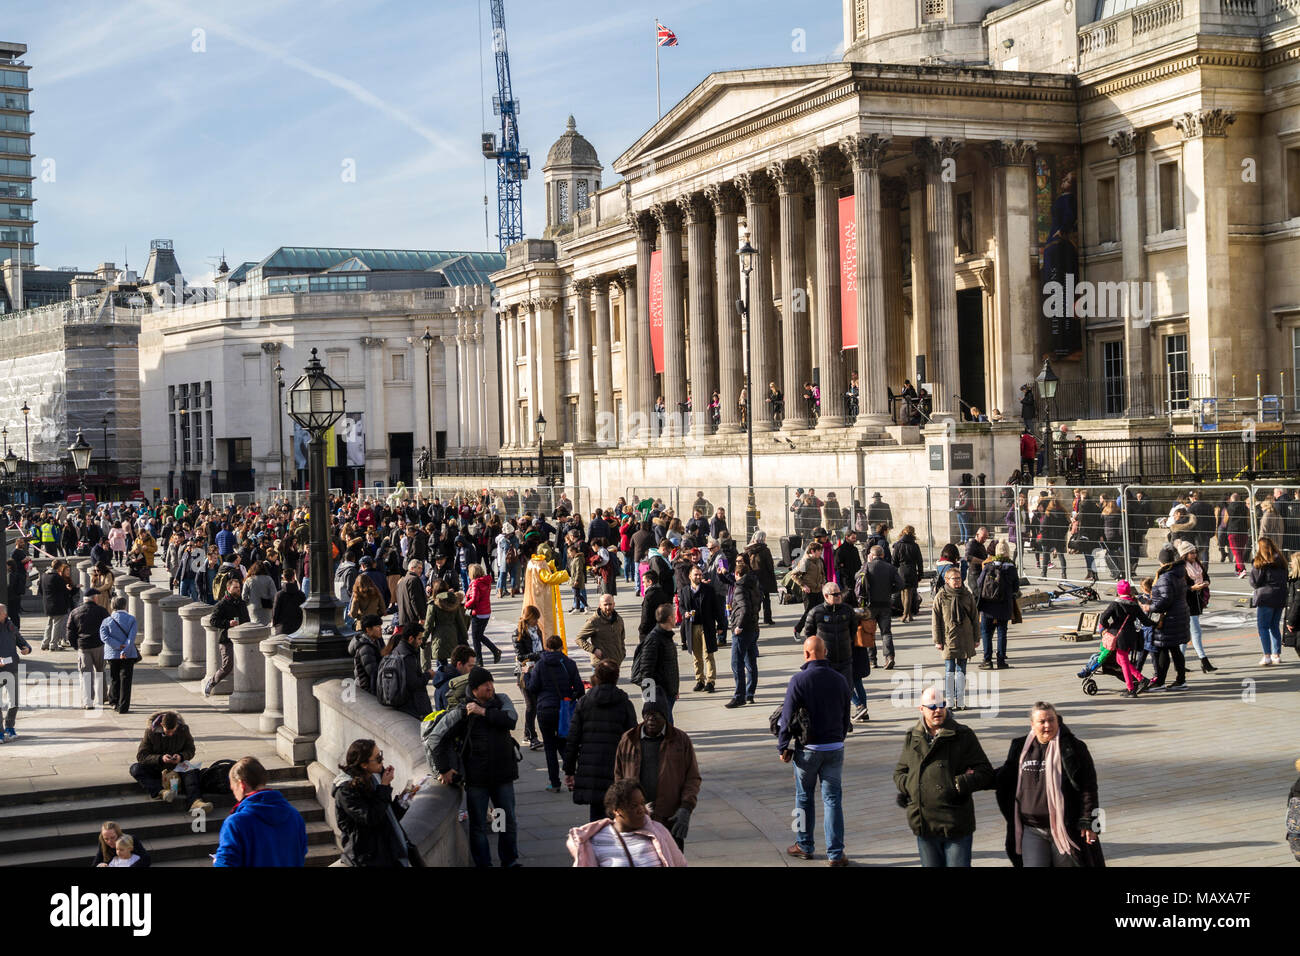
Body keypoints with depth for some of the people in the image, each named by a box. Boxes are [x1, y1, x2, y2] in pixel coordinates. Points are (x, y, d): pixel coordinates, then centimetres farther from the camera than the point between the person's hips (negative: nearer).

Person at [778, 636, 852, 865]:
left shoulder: (799, 680, -13)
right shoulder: (840, 680, 0)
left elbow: (787, 717, -11)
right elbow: (846, 716, 9)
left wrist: (783, 747, -1)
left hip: (807, 749, -3)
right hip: (835, 748, 3)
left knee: (804, 797, 14)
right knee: (832, 799, 5)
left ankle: (804, 846, 25)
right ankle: (835, 853, 3)